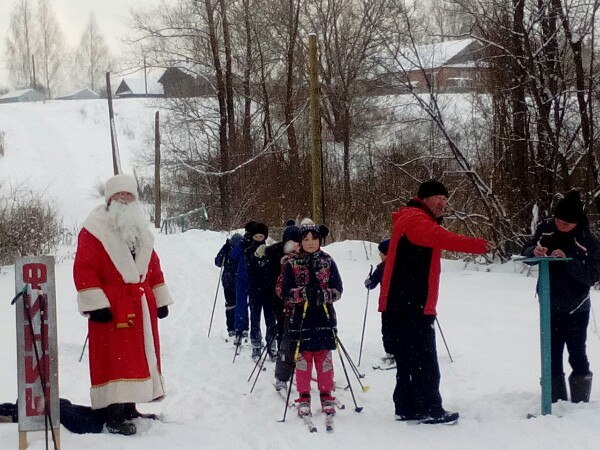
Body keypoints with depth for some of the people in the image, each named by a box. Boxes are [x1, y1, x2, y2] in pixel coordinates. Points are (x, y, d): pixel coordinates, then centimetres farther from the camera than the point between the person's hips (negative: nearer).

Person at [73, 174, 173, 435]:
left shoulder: (140, 231, 17)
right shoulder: (94, 231, -7)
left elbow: (153, 266, 21)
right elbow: (84, 270, -14)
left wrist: (161, 300, 17)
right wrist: (95, 305, -20)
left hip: (142, 307, 8)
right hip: (112, 308, -8)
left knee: (141, 356, 12)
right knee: (115, 359, -9)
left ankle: (129, 408, 23)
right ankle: (115, 416, -8)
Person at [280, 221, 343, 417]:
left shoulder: (328, 262, 5)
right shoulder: (291, 264, 0)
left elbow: (338, 289, 2)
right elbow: (285, 293, -4)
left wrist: (324, 295, -18)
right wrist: (303, 293, -21)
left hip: (325, 318, 1)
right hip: (301, 318, -1)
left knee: (324, 357, 4)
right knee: (303, 358, 2)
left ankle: (326, 396, 14)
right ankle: (304, 397, 12)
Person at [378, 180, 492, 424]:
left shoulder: (419, 221, 24)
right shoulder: (416, 221, -12)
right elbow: (440, 237, -32)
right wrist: (477, 245, -43)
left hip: (400, 306, 11)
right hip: (411, 307, -11)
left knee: (408, 361, 14)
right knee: (424, 361, -5)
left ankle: (407, 408, 19)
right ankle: (430, 410, -1)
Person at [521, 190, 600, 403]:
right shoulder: (546, 228, -8)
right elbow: (526, 250, 1)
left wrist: (567, 260, -33)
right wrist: (535, 251, -22)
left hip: (576, 309, -4)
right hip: (550, 306, 4)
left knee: (577, 355, -1)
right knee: (552, 356, 10)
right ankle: (556, 402, 20)